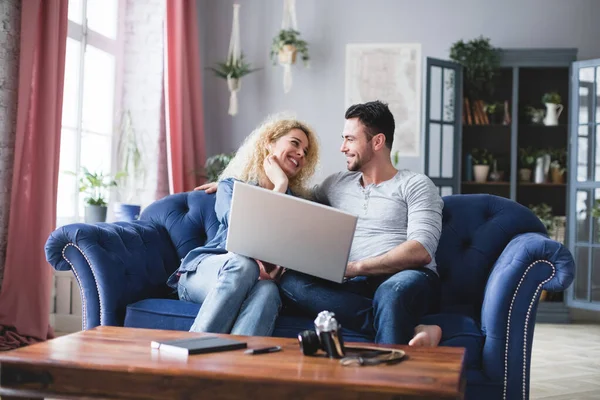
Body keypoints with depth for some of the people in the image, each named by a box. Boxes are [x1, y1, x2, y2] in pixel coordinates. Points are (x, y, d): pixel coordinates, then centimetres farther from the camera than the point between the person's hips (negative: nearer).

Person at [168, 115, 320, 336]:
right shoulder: (232, 185, 12)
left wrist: (278, 265, -21)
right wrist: (280, 185, -1)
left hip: (261, 278, 1)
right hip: (204, 268, -1)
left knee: (267, 290, -35)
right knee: (243, 265, -36)